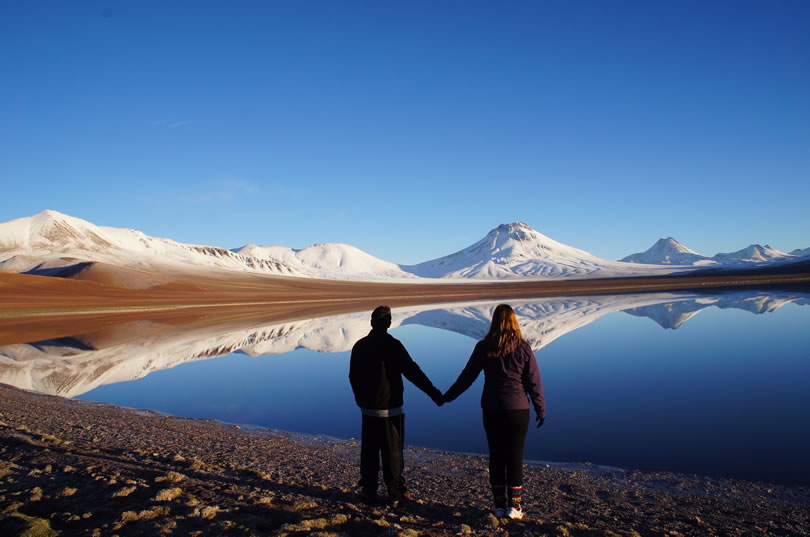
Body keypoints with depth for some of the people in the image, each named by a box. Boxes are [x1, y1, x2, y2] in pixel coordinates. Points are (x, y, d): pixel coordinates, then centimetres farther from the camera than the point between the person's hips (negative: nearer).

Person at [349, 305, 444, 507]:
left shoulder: (359, 346, 2)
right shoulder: (393, 345, -14)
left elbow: (353, 377, 11)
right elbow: (413, 372, -17)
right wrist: (434, 393, -12)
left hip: (368, 409, 4)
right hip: (390, 409, -4)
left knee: (369, 451, 14)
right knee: (392, 452, 4)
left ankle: (369, 491, 22)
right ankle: (395, 494, 10)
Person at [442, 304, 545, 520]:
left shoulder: (484, 347, -3)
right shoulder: (523, 348, -6)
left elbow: (467, 376, 1)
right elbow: (534, 382, -2)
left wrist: (448, 396, 13)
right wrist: (541, 409, 9)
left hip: (491, 411, 1)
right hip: (518, 410, -1)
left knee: (496, 456, 10)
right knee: (515, 457, 6)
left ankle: (500, 505, 18)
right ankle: (514, 506, 10)